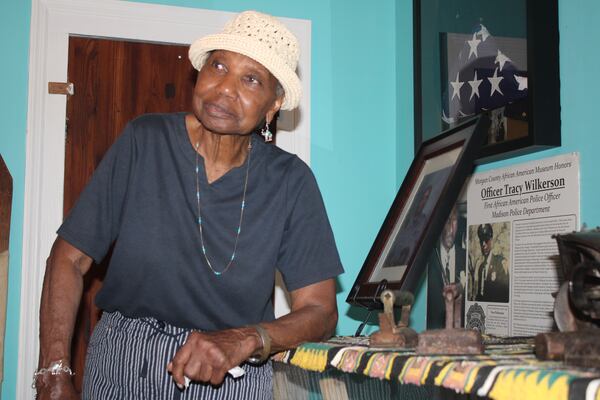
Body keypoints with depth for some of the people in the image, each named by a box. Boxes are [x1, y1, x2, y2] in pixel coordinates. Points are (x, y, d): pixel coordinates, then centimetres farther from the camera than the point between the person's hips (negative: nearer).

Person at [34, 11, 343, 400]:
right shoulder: (144, 142, -10)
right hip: (119, 366, 1)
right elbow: (70, 258, -7)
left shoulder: (290, 181, -10)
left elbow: (319, 310, -8)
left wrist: (245, 340, -27)